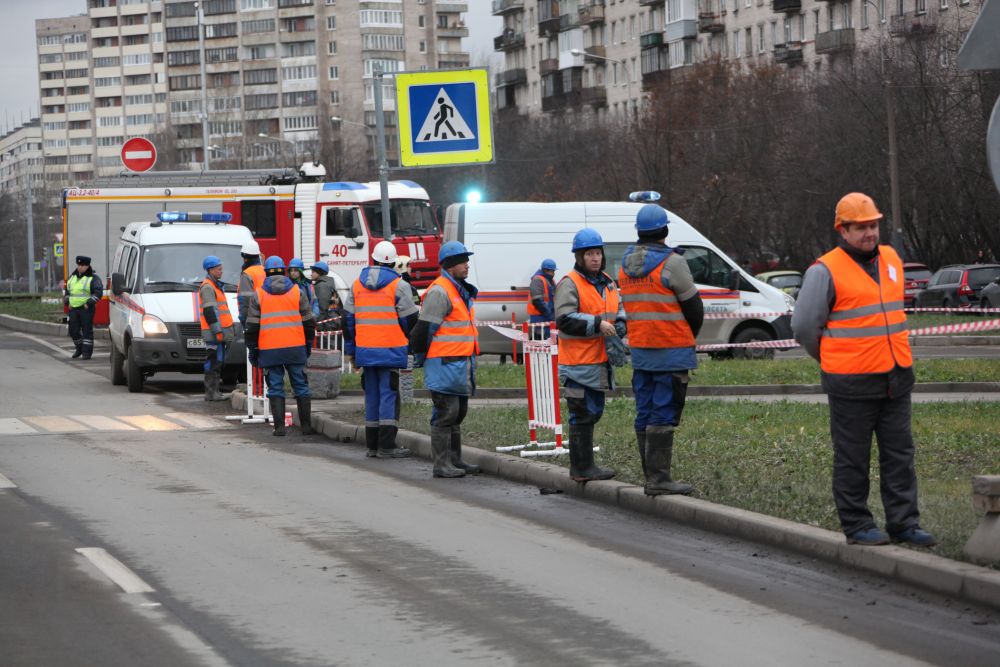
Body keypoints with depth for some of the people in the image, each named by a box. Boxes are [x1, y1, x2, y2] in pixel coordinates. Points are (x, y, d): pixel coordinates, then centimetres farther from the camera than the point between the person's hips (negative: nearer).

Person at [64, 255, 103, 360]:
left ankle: (87, 352, -1)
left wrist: (89, 303, -18)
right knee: (73, 330, 6)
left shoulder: (93, 278, -4)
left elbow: (98, 292, -11)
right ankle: (79, 348, 26)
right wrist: (67, 302, 11)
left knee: (87, 330, -5)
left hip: (86, 309, -6)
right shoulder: (72, 276, 16)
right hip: (73, 308, 6)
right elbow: (67, 291, 26)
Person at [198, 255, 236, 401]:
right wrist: (217, 330, -22)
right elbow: (210, 311, -19)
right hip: (213, 334, -10)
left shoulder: (215, 286, 22)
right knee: (214, 362, -10)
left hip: (220, 332, 10)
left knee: (218, 362, 12)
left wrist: (228, 330, 27)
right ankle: (210, 392, -10)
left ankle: (214, 391, 17)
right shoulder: (207, 287, -11)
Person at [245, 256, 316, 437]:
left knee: (275, 387, 3)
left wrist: (253, 350, 8)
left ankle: (279, 426, -3)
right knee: (301, 386, 8)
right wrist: (308, 346, 17)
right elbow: (308, 321, 8)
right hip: (296, 348, 1)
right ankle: (306, 425, 8)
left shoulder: (258, 295, 2)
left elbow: (252, 326, 1)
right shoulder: (297, 292, 5)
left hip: (269, 350, -1)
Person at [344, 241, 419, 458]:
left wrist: (351, 351, 19)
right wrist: (414, 349, 9)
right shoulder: (398, 286, -5)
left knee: (372, 395, 11)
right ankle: (386, 446, -8)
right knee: (389, 395, -4)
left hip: (365, 350, 5)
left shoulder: (357, 285, 10)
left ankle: (372, 444, 14)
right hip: (391, 351, -5)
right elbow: (410, 320, -4)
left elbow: (348, 320, 13)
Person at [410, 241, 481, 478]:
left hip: (460, 364, 10)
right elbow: (424, 328, -17)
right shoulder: (439, 292, -15)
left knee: (458, 413, 15)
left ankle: (454, 459, 24)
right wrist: (421, 358, -10)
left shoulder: (463, 291, 18)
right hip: (444, 364, -10)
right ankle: (442, 464, -6)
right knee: (446, 414, -9)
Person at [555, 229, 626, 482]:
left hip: (600, 361, 9)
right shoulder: (570, 284, -11)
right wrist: (598, 325, -22)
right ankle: (582, 468, -3)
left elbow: (619, 309, 26)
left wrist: (619, 325, 4)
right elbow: (564, 319, -20)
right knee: (583, 414, -7)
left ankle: (584, 464, 23)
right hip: (579, 363, -9)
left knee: (594, 412, 14)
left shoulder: (607, 283, 15)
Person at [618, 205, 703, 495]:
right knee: (664, 415, -7)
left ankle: (652, 476, 13)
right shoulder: (671, 263, -13)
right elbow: (694, 307, -7)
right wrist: (690, 336, 14)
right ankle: (658, 478, -10)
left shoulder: (626, 264, 9)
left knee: (645, 414, 10)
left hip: (640, 350, 7)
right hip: (671, 351, -7)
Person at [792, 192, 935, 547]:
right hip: (852, 384, -6)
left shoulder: (891, 259, 11)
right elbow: (804, 325, -3)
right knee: (852, 459, 2)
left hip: (896, 378, 6)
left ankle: (904, 522, 11)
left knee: (899, 454, 7)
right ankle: (856, 525, 9)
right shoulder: (825, 271, -9)